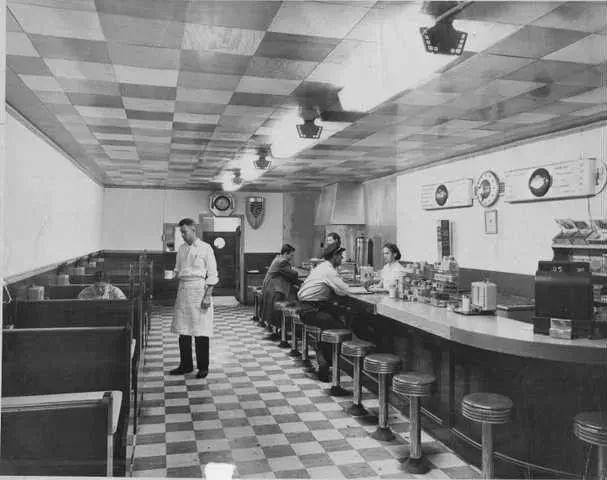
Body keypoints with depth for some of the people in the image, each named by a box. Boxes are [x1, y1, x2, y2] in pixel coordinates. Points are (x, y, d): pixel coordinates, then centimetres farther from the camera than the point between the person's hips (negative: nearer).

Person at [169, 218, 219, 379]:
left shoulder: (205, 248, -5)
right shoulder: (181, 248, 11)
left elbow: (212, 275, -7)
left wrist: (207, 296, -13)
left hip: (199, 290, -5)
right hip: (183, 290, 5)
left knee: (201, 331, -1)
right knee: (183, 331, 8)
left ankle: (203, 367, 11)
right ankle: (186, 364, 21)